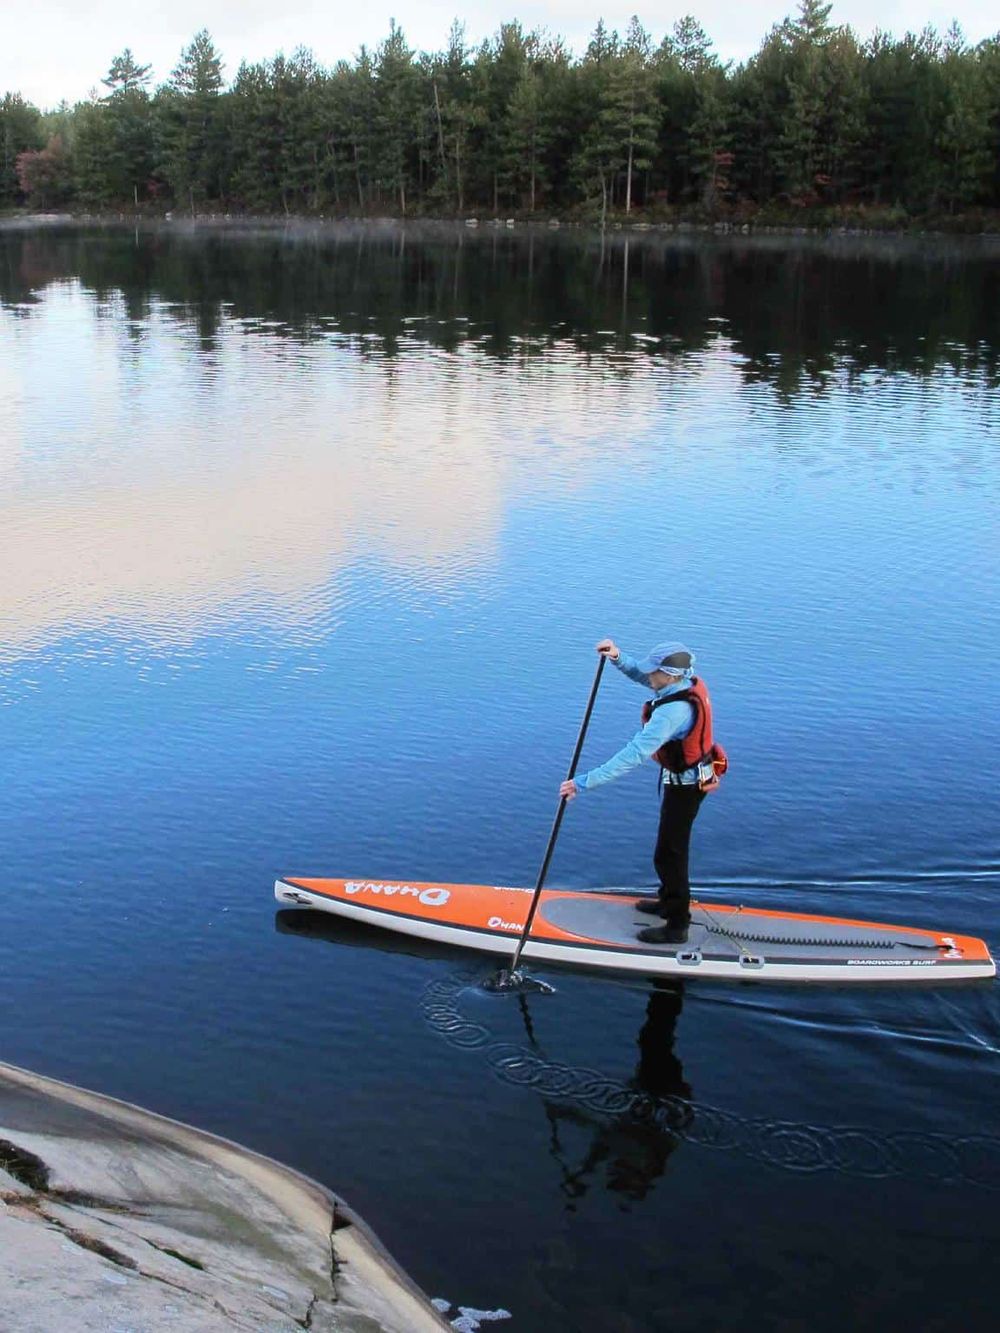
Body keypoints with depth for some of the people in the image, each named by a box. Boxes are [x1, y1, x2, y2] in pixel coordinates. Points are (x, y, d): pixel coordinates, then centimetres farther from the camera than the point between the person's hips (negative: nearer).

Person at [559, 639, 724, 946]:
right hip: (694, 774, 10)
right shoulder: (689, 681, -9)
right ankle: (669, 901, 44)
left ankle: (677, 927, 16)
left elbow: (634, 754, -40)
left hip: (685, 785, -10)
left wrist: (586, 782, -40)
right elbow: (641, 674, 5)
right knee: (673, 843, 26)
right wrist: (619, 658, -16)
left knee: (668, 854, 3)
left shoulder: (673, 711, -36)